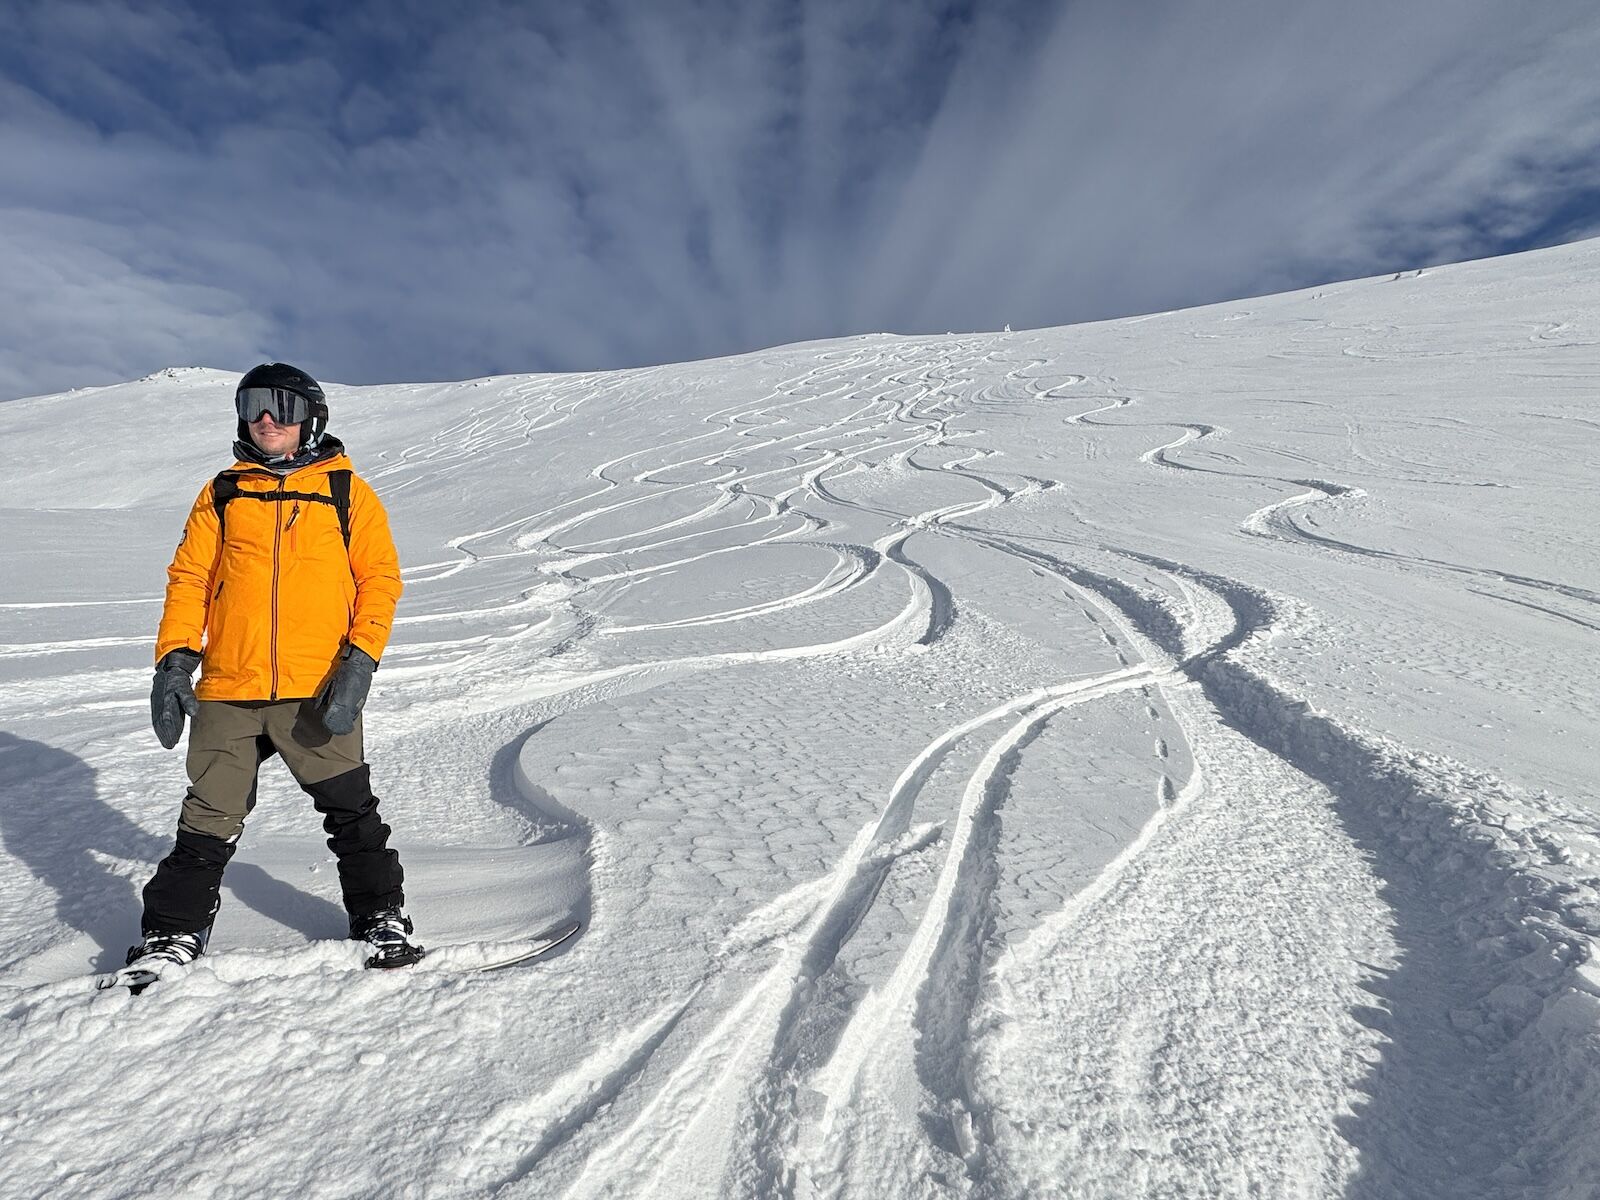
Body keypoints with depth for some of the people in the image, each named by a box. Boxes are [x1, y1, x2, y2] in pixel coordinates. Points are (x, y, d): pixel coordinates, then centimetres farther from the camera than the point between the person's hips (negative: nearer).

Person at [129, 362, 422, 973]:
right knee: (209, 822, 8)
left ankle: (382, 918, 17)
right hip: (228, 692, 3)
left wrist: (359, 663, -12)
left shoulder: (346, 490, 5)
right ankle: (173, 932, 26)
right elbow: (188, 577, 12)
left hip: (318, 692, -2)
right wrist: (175, 659, -1)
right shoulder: (222, 493, 13)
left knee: (351, 814, 3)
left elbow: (380, 577, -1)